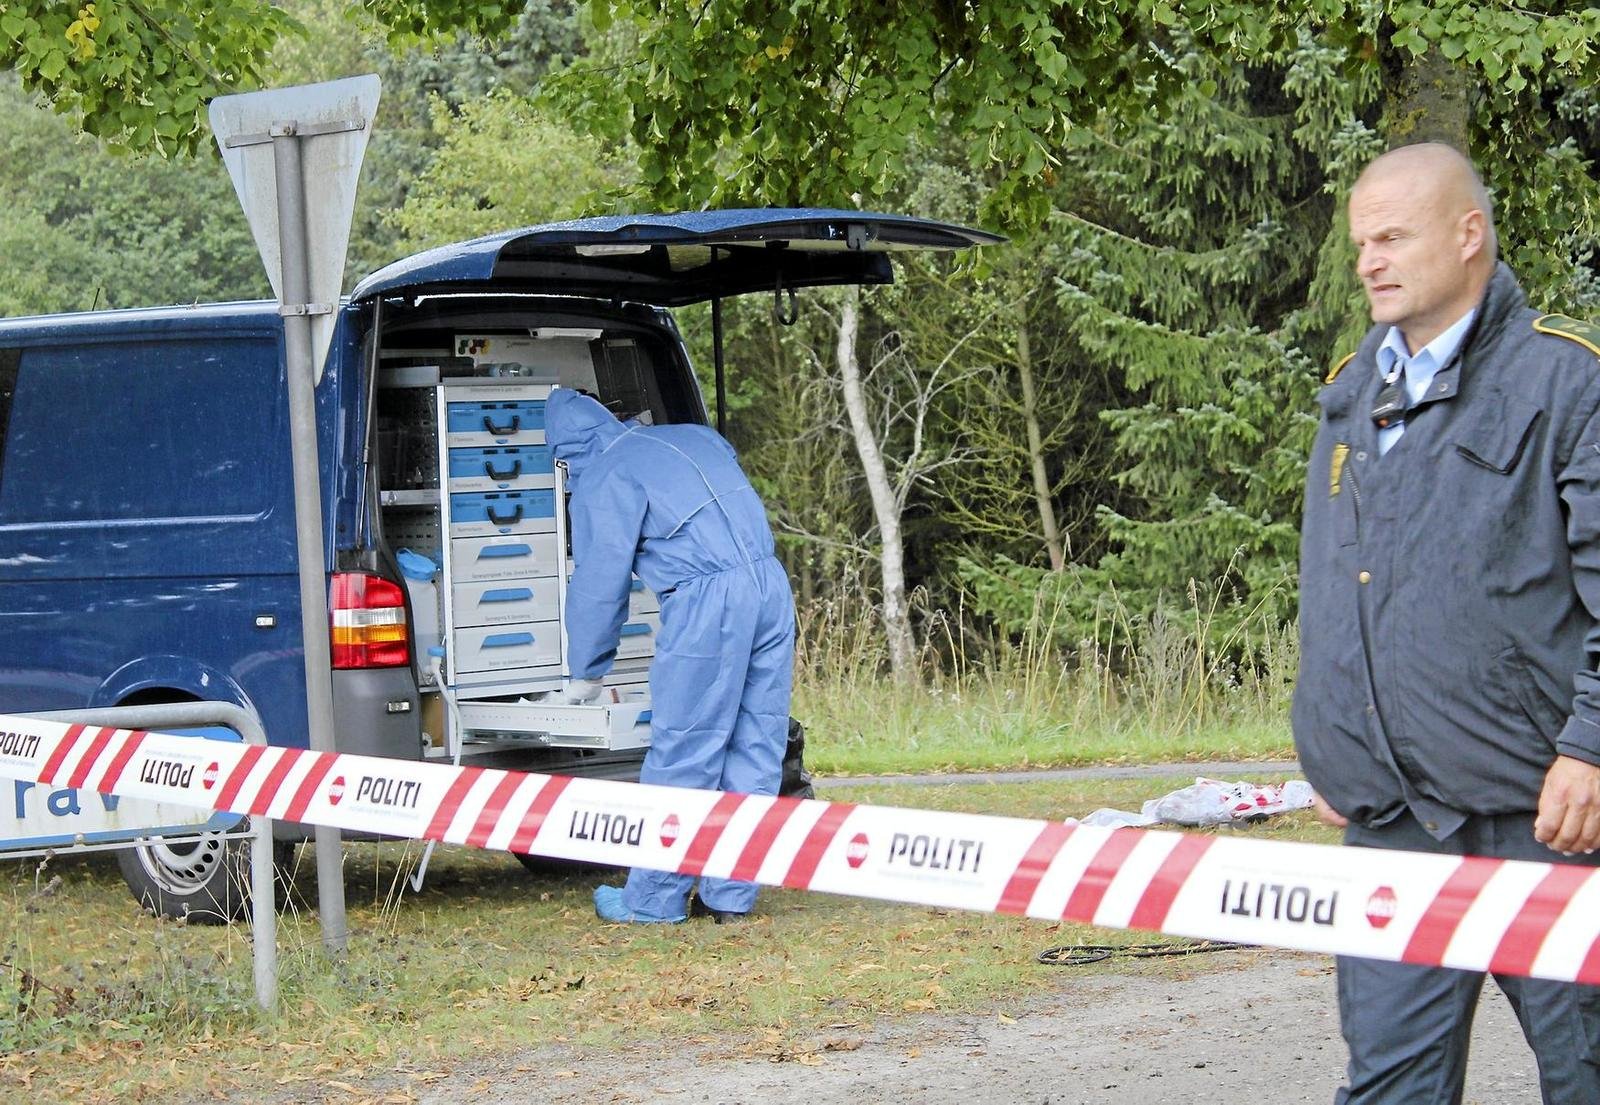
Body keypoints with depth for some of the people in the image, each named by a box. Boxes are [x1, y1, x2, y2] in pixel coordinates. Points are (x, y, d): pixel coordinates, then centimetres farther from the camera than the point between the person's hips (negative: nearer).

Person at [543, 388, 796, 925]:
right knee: (756, 748, 9)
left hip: (706, 601, -7)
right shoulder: (695, 436, 23)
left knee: (682, 754, 0)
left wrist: (586, 672, 15)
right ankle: (731, 895, 14)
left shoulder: (603, 479, 2)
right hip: (770, 583, 7)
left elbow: (599, 581, 4)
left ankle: (654, 898, 8)